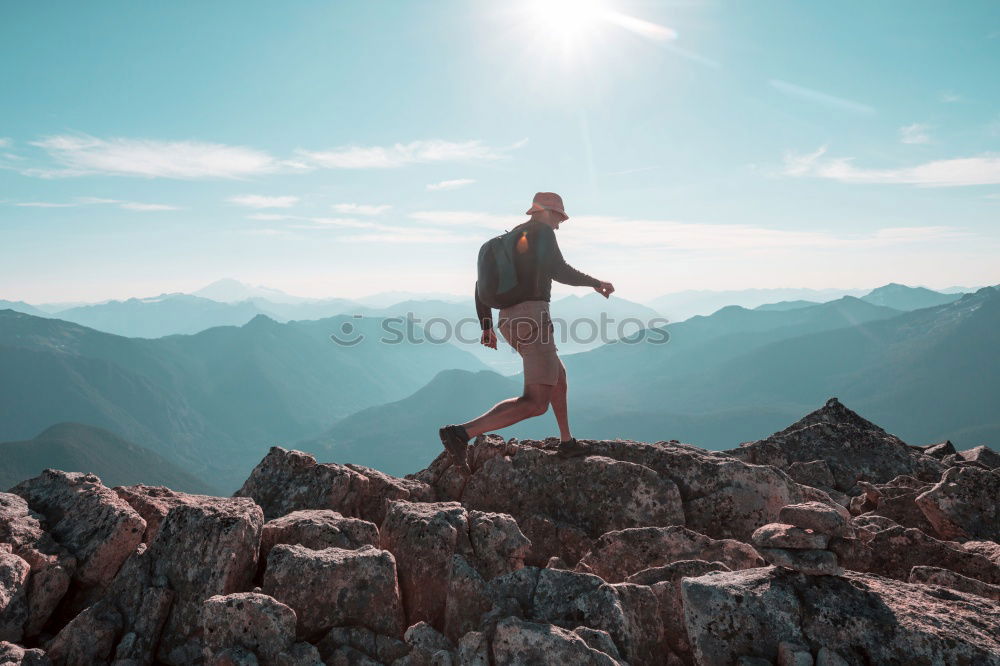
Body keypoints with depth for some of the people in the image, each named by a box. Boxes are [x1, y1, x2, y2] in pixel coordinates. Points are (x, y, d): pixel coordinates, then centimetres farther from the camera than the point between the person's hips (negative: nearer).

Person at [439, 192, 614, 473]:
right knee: (536, 403, -13)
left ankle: (567, 441, 36)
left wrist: (486, 326, 26)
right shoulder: (541, 232, -1)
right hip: (532, 317, -10)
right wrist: (595, 282, 0)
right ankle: (461, 432, -24)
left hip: (509, 320, 10)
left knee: (559, 376, 28)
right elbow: (558, 270, -15)